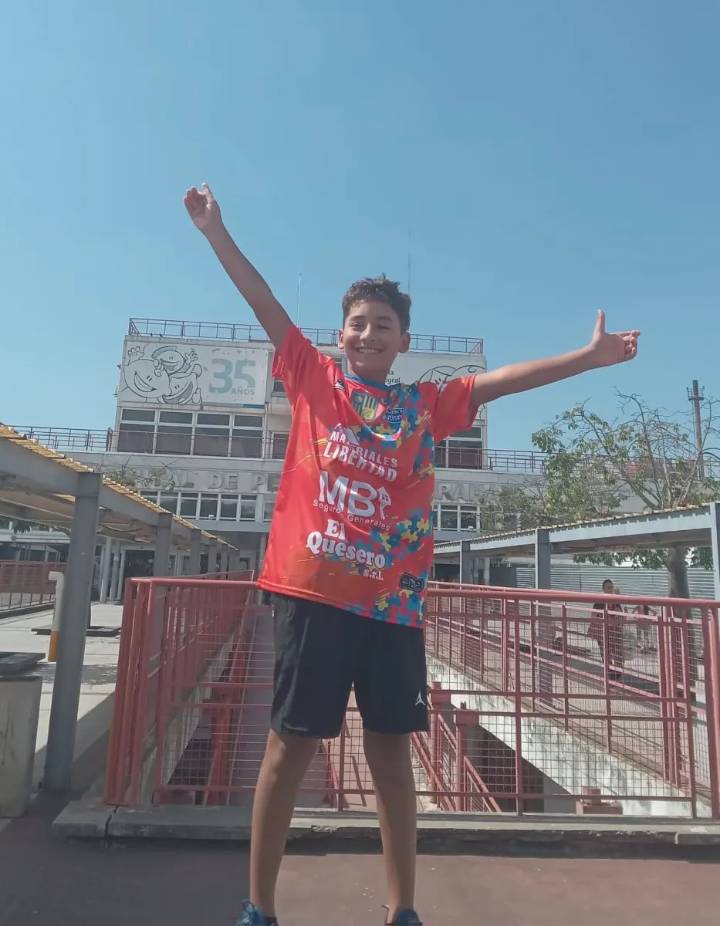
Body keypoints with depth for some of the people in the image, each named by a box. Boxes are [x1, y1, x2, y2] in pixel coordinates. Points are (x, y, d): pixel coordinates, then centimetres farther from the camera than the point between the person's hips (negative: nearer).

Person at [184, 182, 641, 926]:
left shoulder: (426, 406, 14)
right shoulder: (314, 380, 9)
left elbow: (500, 380, 11)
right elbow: (268, 308, 8)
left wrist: (588, 357, 8)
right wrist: (216, 231, 8)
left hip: (393, 603, 3)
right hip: (313, 593, -2)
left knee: (391, 753, 11)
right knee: (290, 744, 5)